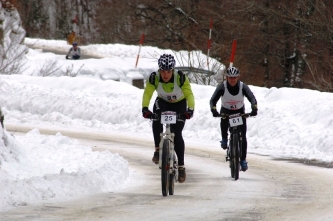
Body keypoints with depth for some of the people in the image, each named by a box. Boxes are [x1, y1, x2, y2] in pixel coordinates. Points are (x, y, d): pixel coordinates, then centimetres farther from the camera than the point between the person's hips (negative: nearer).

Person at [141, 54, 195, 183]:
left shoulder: (180, 77, -30)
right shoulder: (154, 77, -26)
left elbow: (189, 94, -36)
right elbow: (147, 93, -35)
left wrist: (190, 109, -53)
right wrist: (145, 108, -53)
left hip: (179, 105, -1)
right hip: (162, 103, 1)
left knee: (177, 134, -12)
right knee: (157, 120, -32)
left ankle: (181, 166, -2)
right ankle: (158, 150, -16)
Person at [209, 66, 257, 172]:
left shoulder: (243, 87, -20)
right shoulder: (222, 87, -21)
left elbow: (252, 98, -29)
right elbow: (213, 100, -26)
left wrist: (254, 108, -48)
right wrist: (214, 110, -46)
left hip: (239, 112, 1)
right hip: (226, 111, -1)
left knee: (242, 137, -9)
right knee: (223, 122, -35)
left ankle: (243, 160, -1)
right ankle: (224, 139, -7)